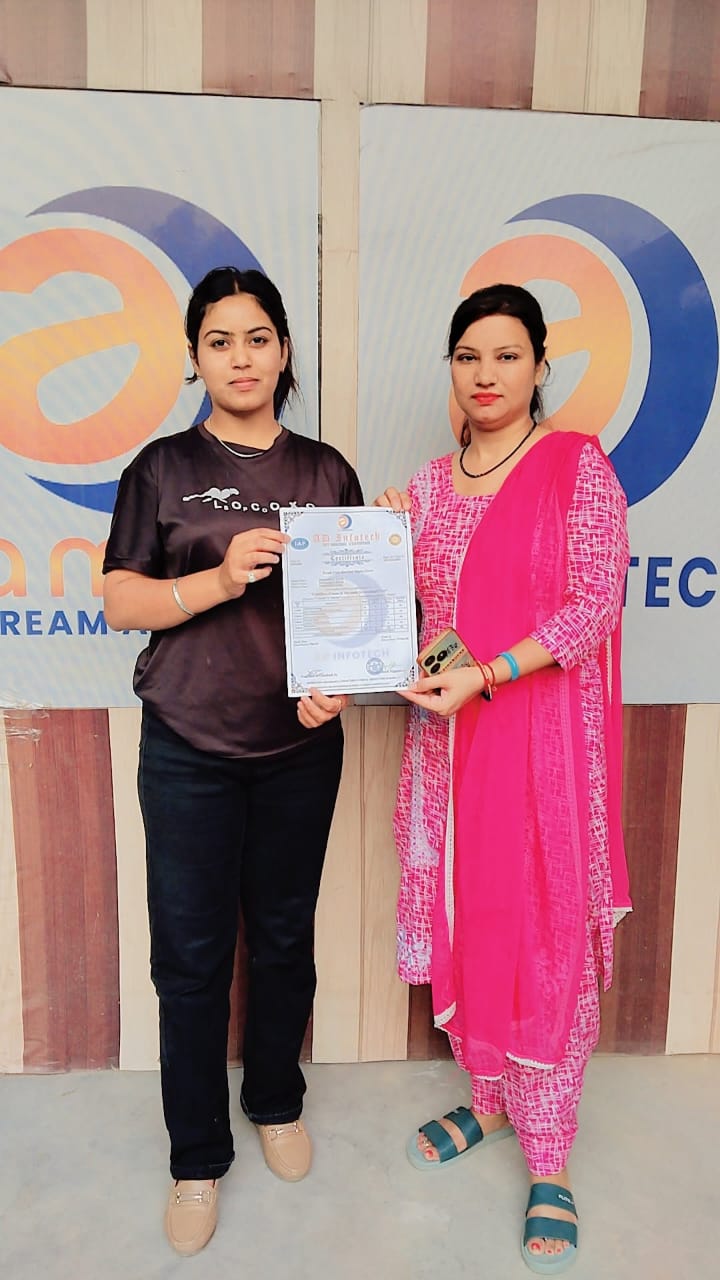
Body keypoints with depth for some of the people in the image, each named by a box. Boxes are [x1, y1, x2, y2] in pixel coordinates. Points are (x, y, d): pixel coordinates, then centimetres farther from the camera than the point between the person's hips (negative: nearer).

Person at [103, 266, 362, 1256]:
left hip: (301, 746, 2)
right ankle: (197, 1158, 27)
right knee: (191, 953, 6)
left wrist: (339, 680, -10)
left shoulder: (327, 472, 6)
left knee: (284, 938, 14)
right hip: (189, 752, -1)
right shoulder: (163, 468, 1)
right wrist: (219, 580, -20)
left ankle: (277, 1103, 40)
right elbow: (120, 601, -3)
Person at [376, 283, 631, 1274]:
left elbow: (595, 601, -12)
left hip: (543, 738, -5)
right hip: (446, 739, 5)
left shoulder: (579, 467, -5)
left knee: (546, 936, 3)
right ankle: (488, 1100, 36)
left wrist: (486, 675, -21)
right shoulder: (427, 484, 11)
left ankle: (549, 1161, 21)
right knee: (461, 920, 13)